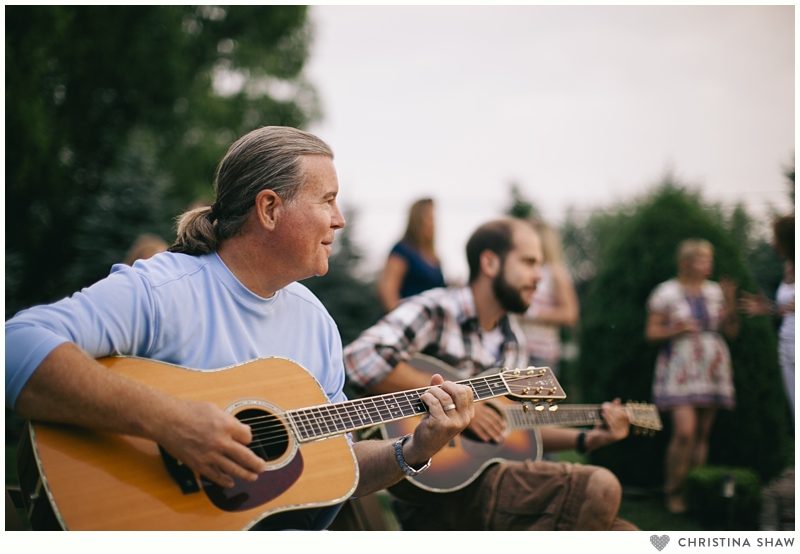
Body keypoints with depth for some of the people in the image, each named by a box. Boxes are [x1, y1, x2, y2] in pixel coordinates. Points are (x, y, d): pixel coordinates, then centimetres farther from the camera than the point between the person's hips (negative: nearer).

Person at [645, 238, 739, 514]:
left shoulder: (716, 291, 11)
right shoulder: (666, 292, 0)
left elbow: (732, 331, 9)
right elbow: (651, 332, 1)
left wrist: (730, 303, -4)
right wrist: (675, 330, -15)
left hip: (712, 369, 4)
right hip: (680, 369, -4)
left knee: (702, 434, 3)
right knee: (685, 431, -16)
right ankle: (673, 493, -3)